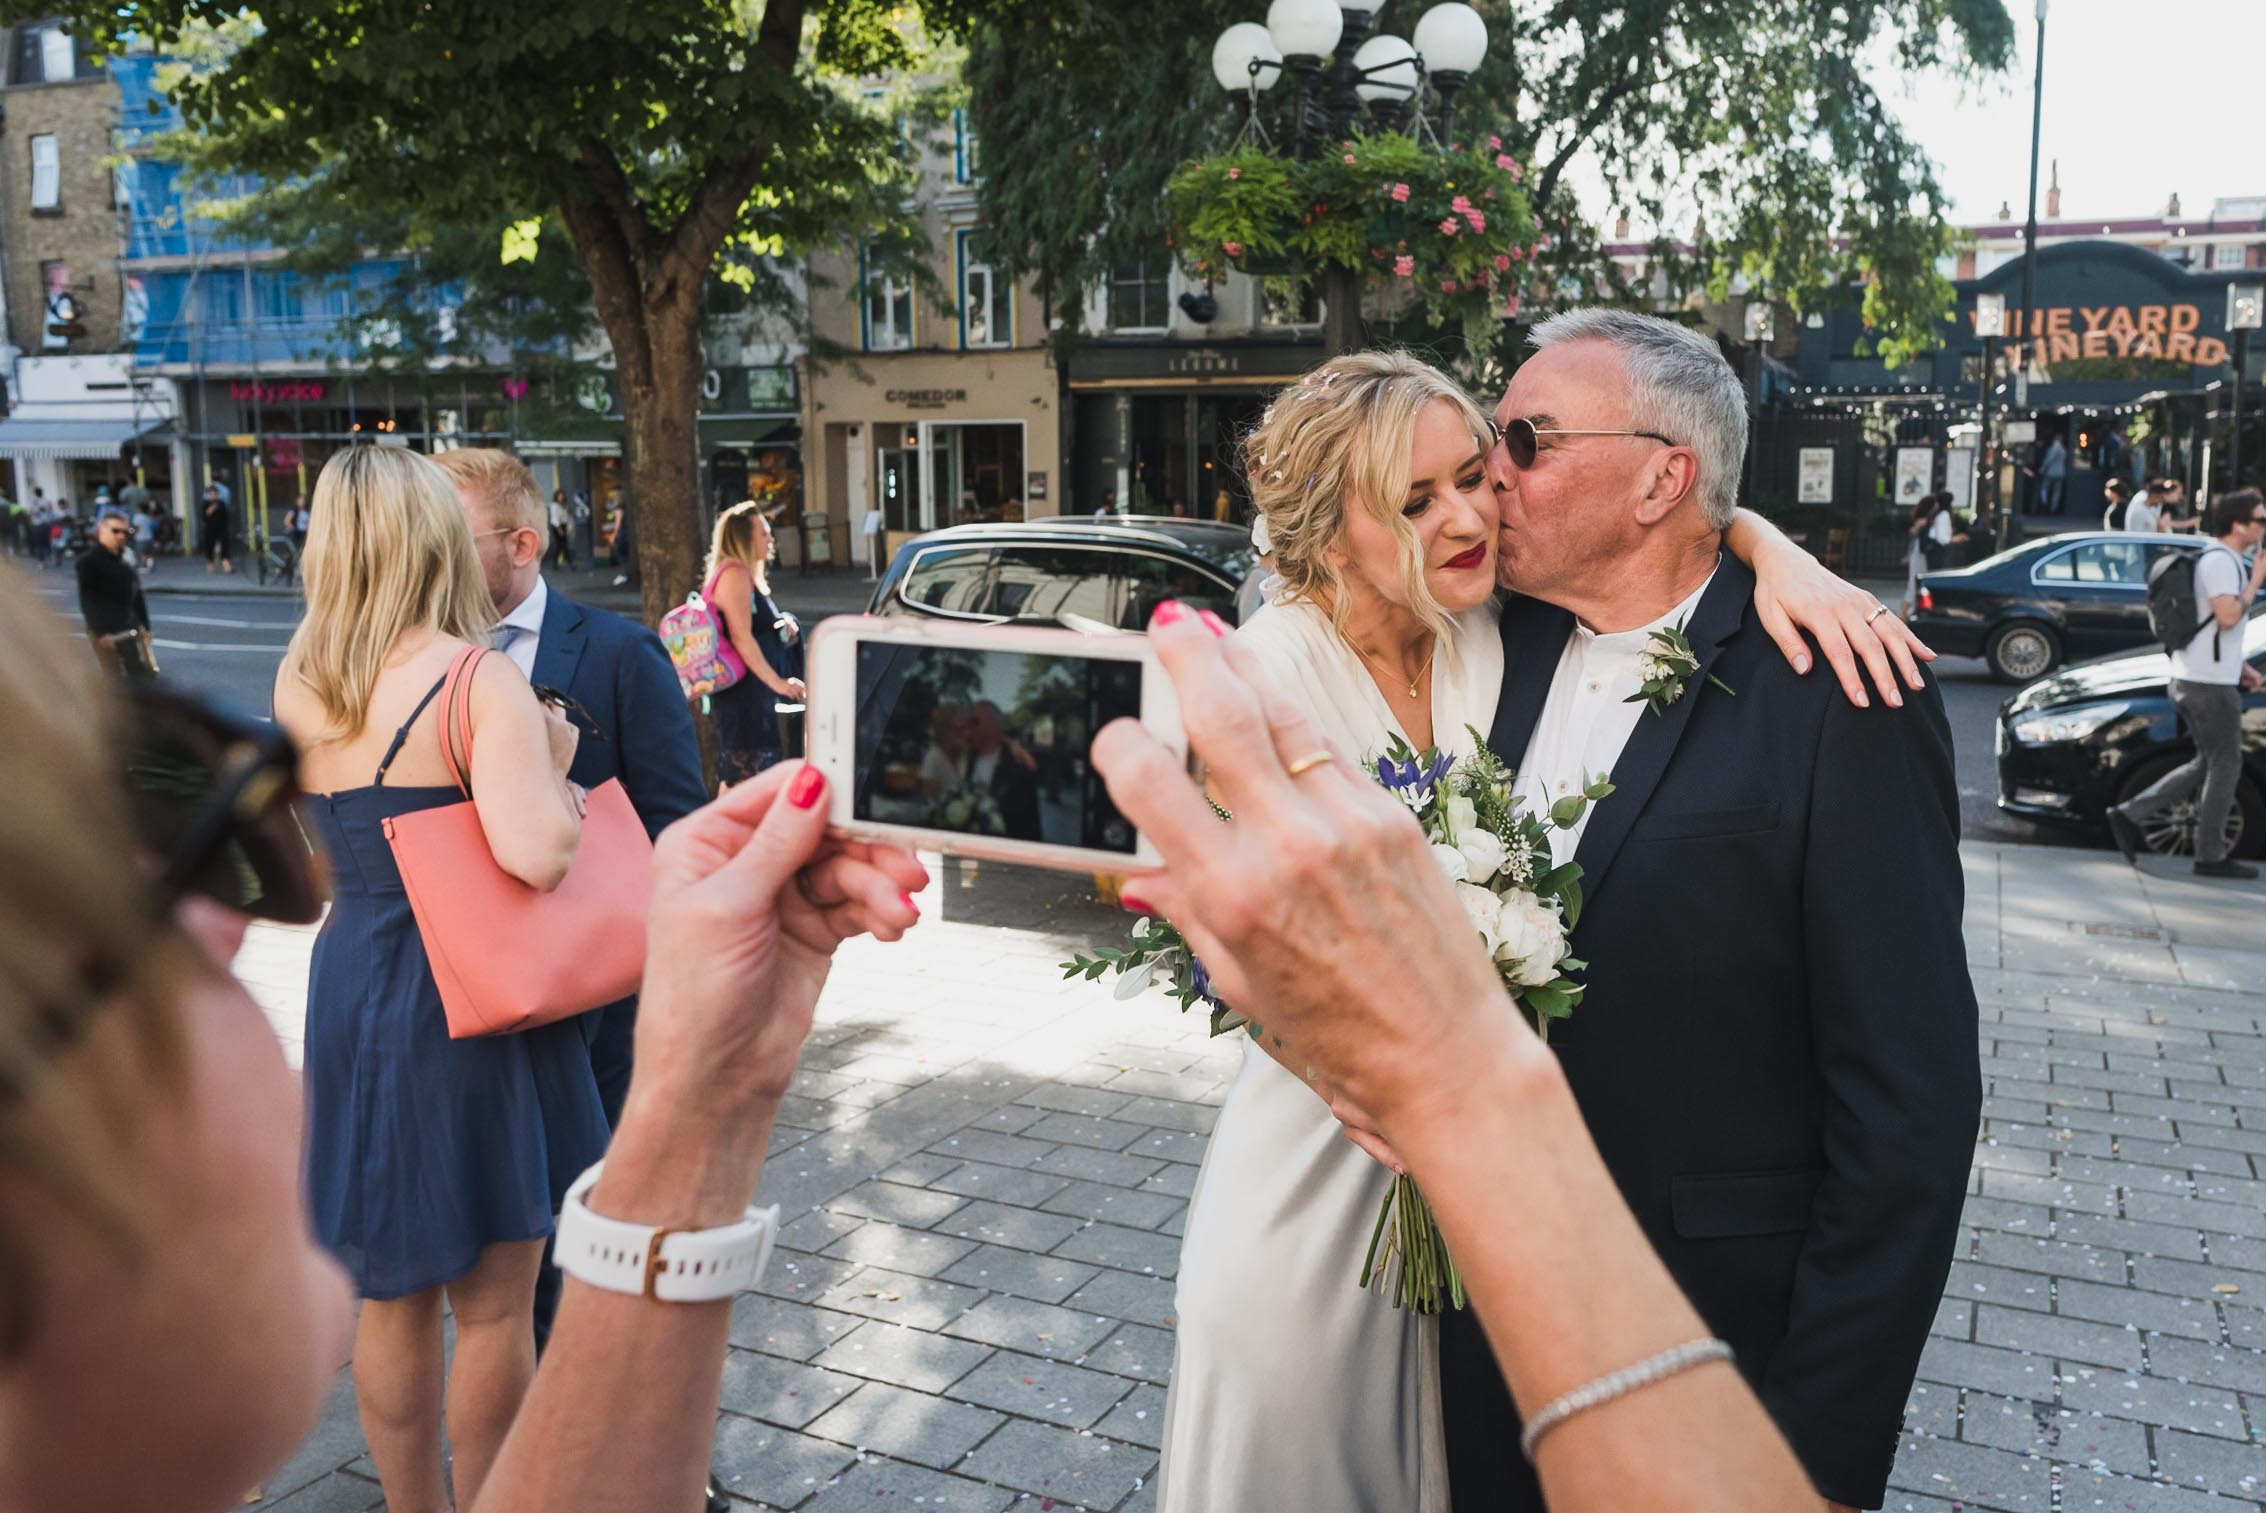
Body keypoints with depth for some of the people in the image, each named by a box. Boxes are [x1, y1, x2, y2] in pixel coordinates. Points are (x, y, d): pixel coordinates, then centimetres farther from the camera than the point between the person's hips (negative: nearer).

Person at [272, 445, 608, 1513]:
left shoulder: (298, 681, 3)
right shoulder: (480, 682, -17)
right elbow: (536, 855, -29)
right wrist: (553, 764, -9)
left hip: (349, 985, 7)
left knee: (392, 1299, 20)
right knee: (493, 1308, 9)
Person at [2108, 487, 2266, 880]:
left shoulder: (2219, 559, 18)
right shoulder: (2221, 561, -15)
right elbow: (2228, 616, -25)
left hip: (2193, 677, 10)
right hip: (2210, 683, -10)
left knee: (2208, 765, 15)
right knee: (2225, 766, -1)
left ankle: (2131, 815, 10)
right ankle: (2211, 857, 6)